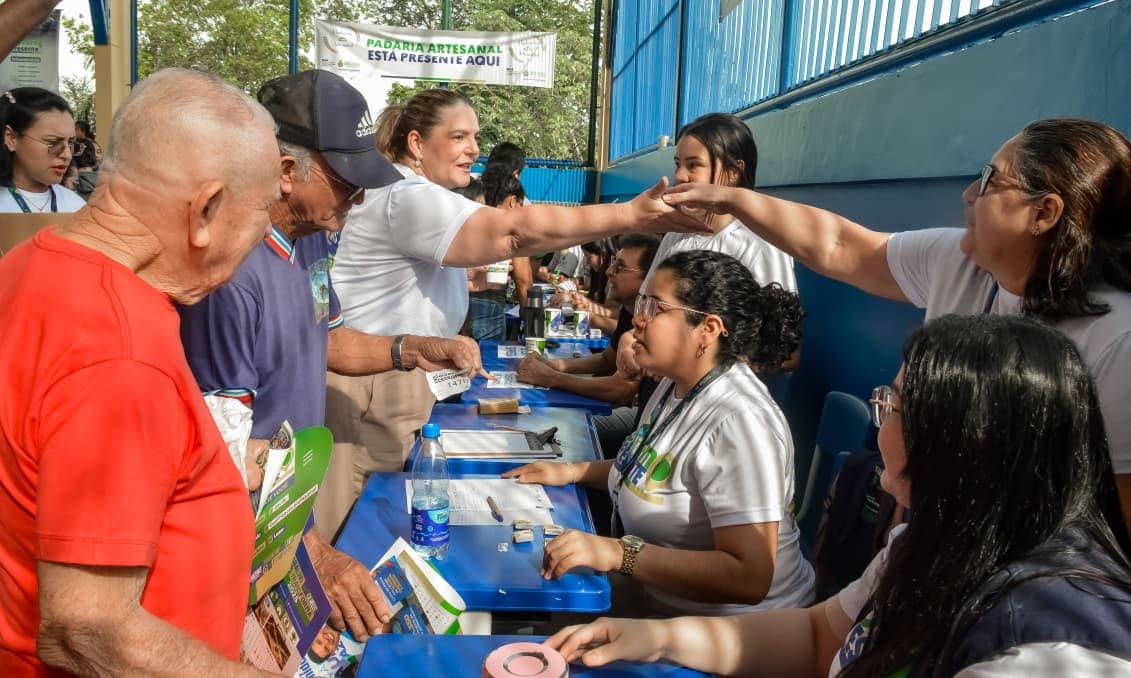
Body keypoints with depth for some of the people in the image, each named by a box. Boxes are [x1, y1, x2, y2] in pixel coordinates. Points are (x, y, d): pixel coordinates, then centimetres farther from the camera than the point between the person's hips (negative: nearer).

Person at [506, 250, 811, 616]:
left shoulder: (738, 422, -26)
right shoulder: (678, 383, 3)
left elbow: (749, 578, -30)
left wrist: (620, 553, -33)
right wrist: (573, 471, 9)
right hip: (658, 592, 8)